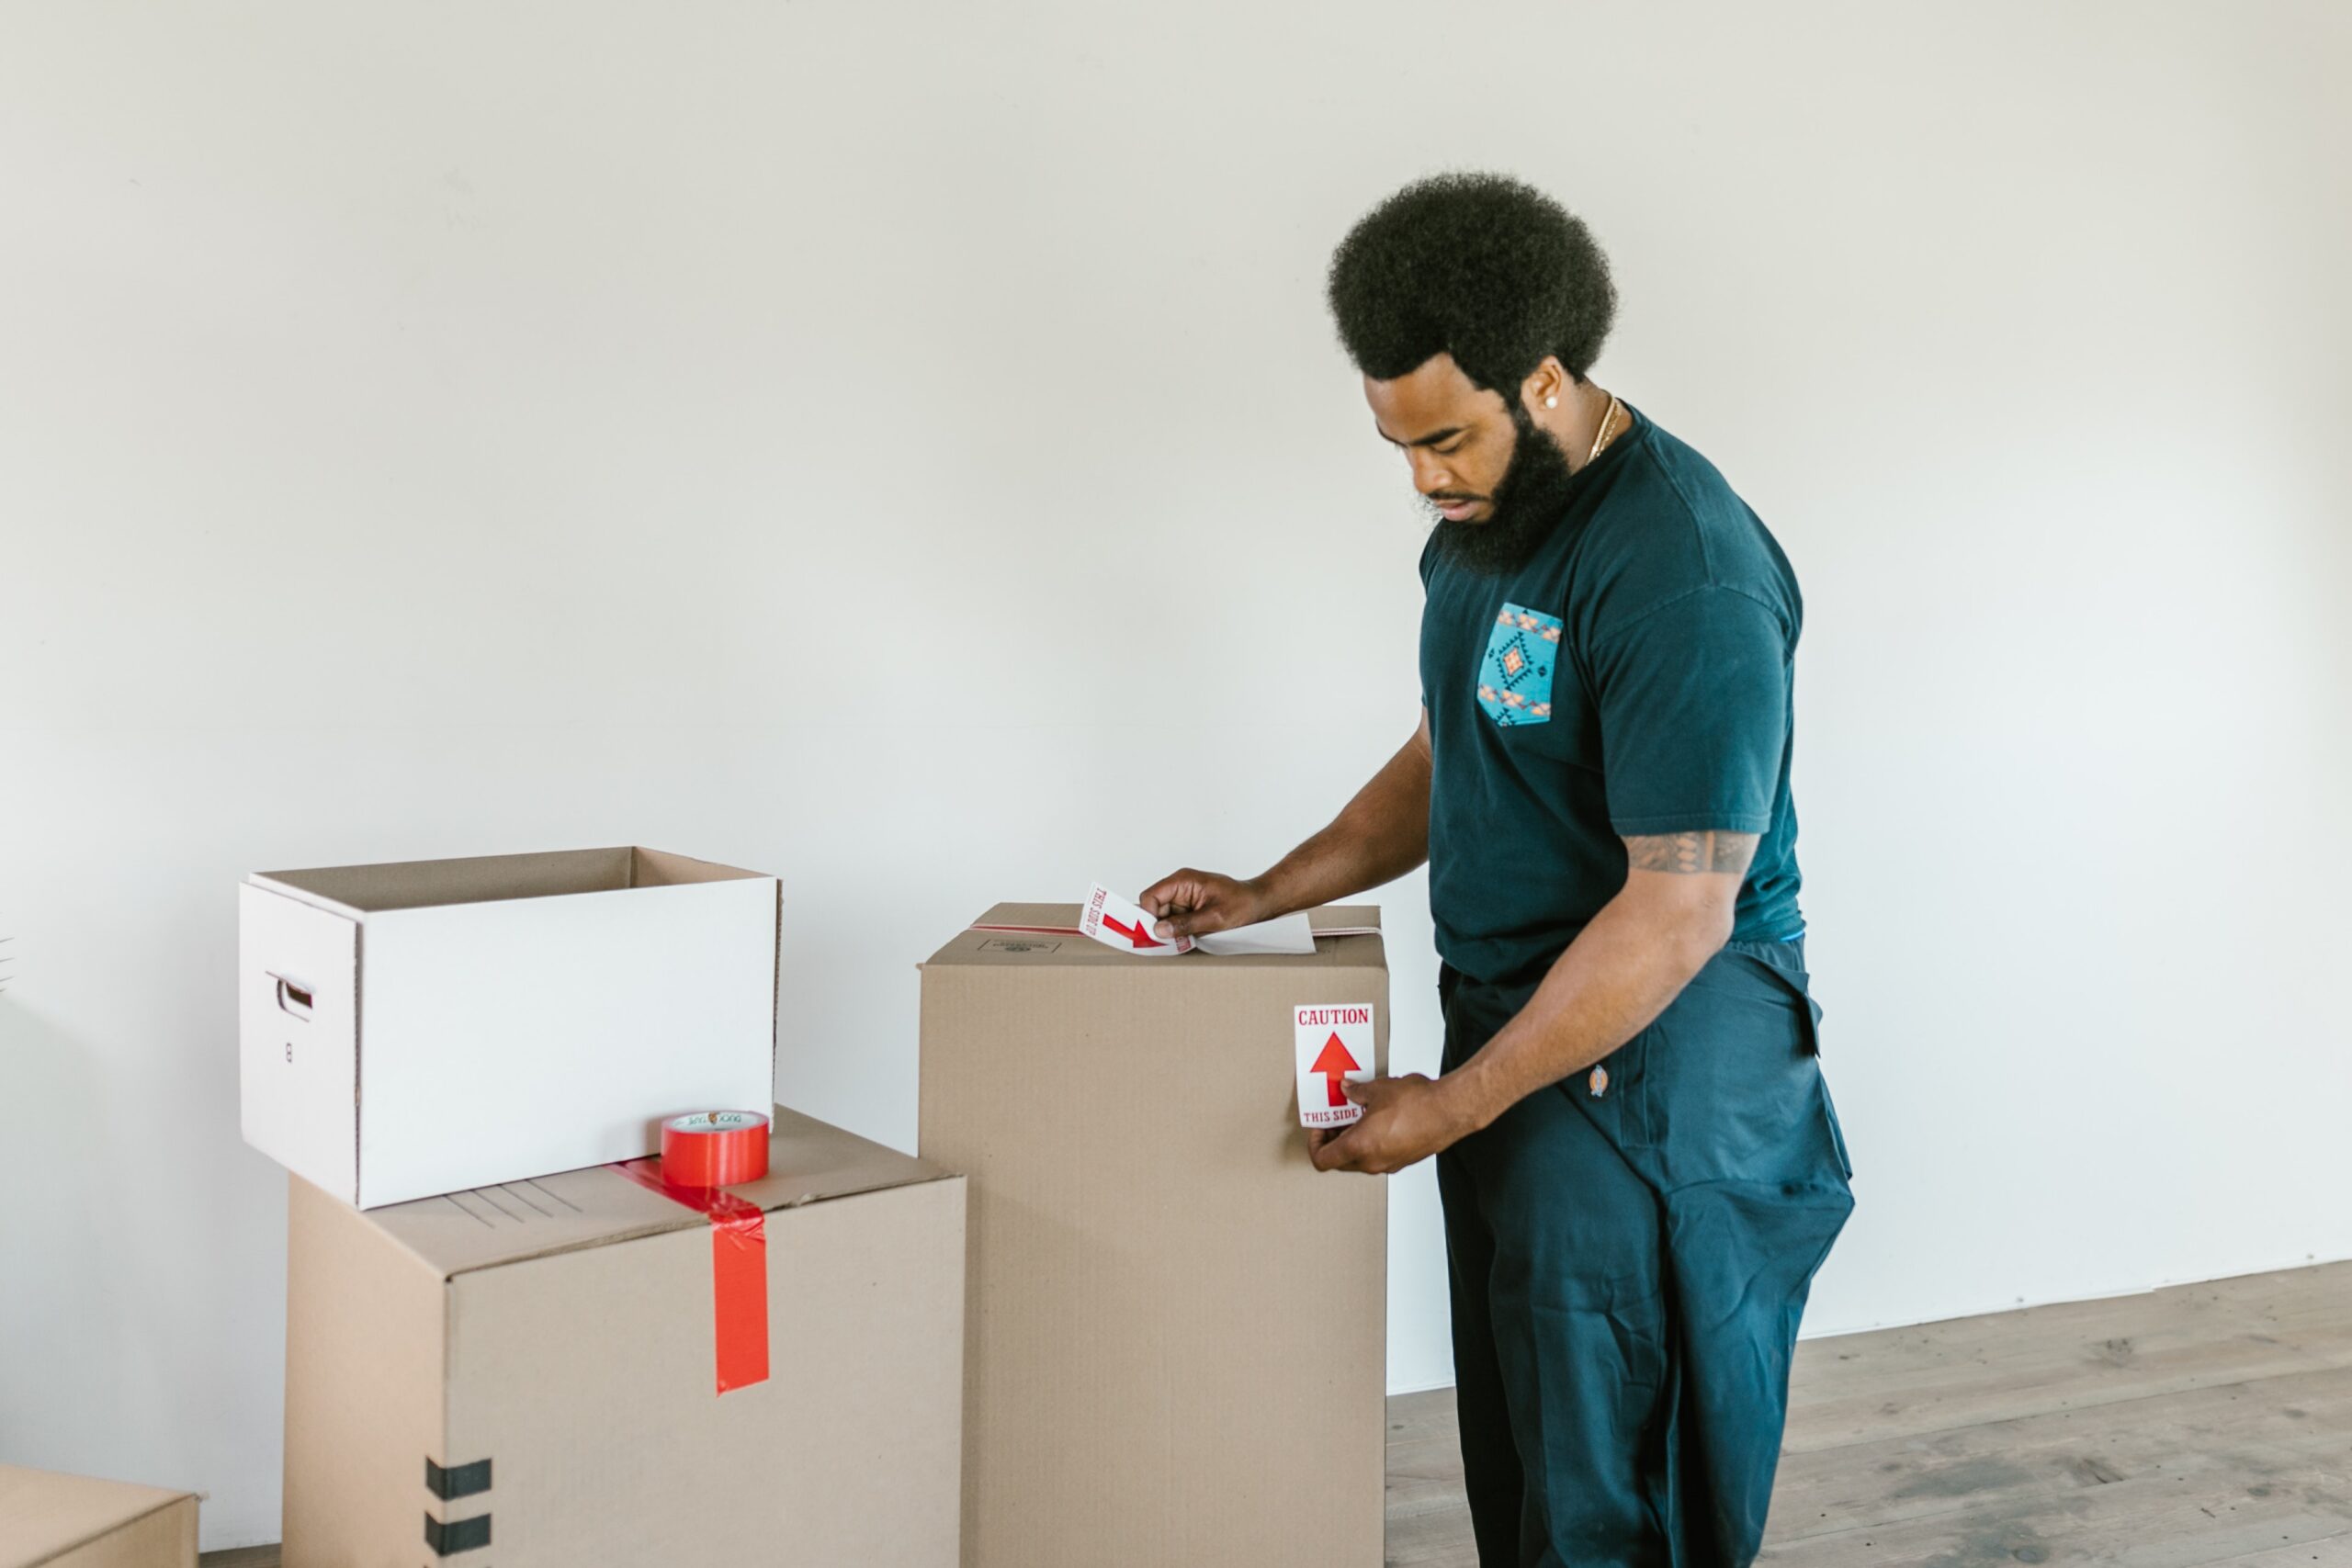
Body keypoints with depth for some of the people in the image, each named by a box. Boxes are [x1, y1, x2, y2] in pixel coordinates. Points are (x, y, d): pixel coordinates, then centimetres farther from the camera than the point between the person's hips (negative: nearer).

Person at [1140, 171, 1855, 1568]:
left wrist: (1452, 1106, -19)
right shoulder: (1484, 525, 9)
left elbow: (1677, 912, -24)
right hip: (1512, 1025, 9)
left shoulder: (1686, 575, -22)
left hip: (1648, 1057, -8)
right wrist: (1262, 898, 9)